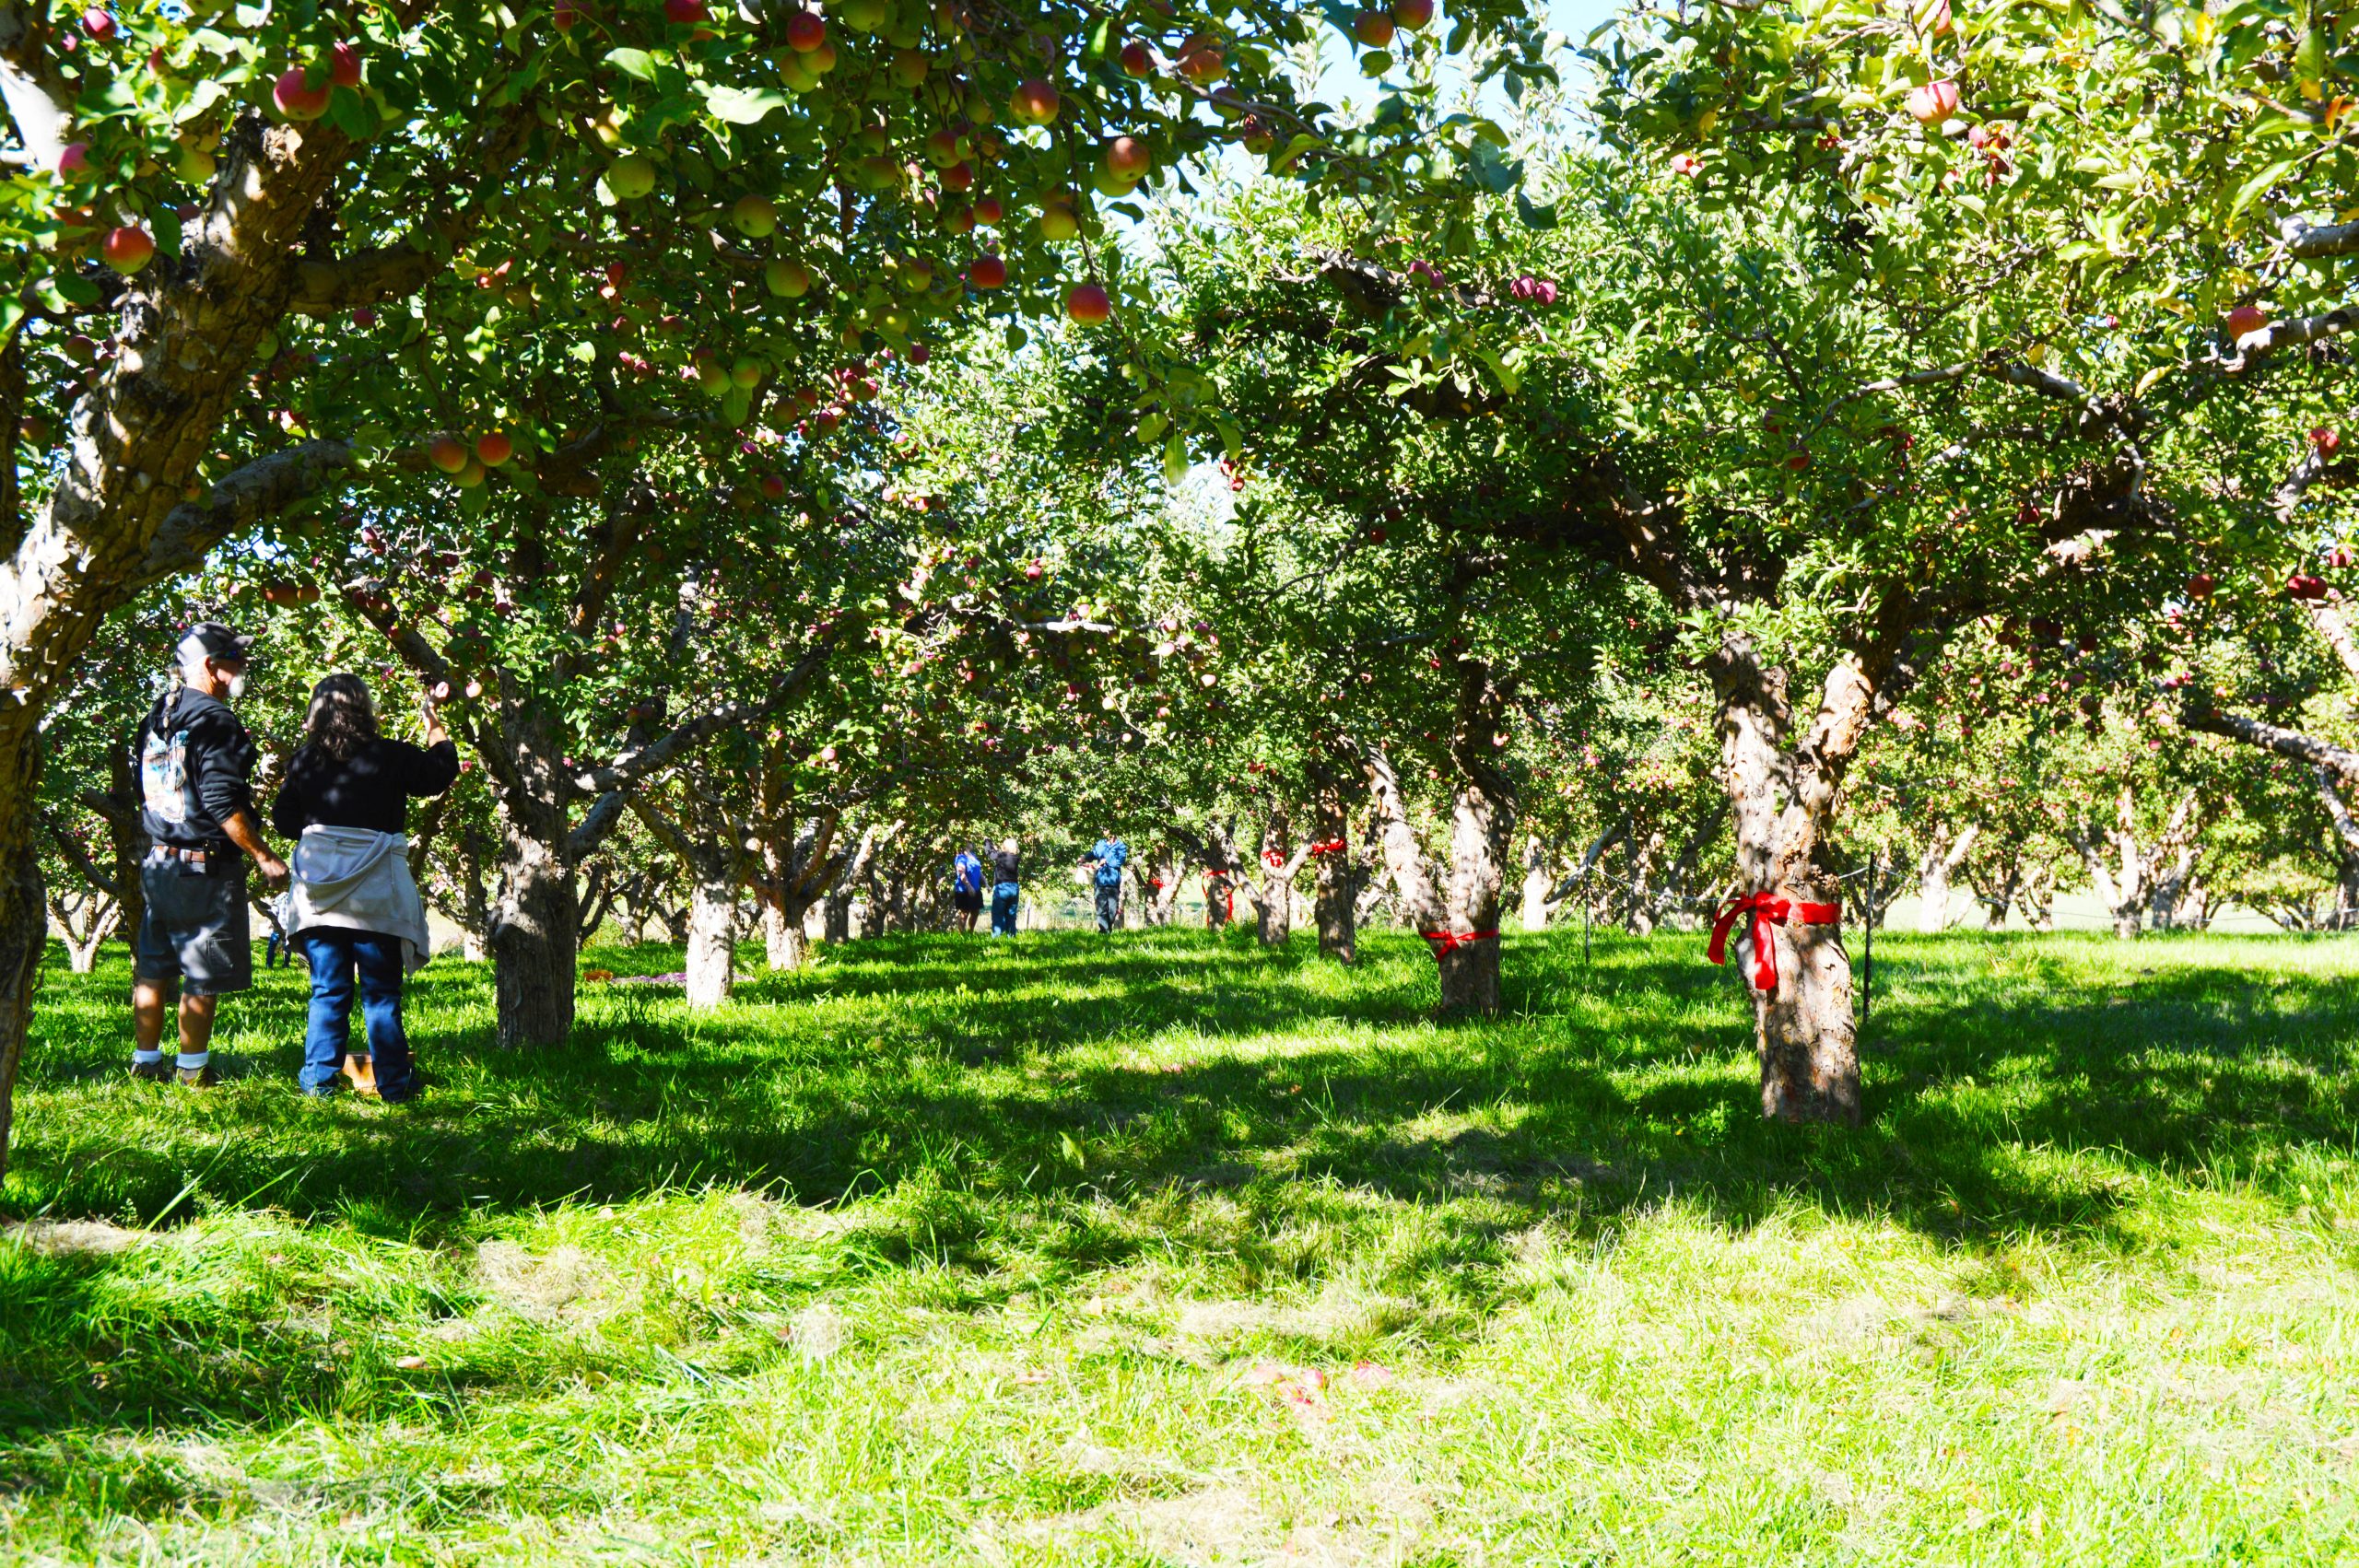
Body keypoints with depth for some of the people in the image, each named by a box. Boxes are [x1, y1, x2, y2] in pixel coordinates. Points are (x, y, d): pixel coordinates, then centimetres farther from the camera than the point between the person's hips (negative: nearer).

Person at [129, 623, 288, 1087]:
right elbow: (222, 804, -23)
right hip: (206, 868, -9)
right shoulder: (214, 720, -17)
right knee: (204, 975, 1)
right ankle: (192, 1070, 7)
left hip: (158, 862, 9)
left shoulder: (156, 717, 10)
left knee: (153, 968, 15)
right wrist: (264, 857, -18)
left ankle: (146, 1061, 22)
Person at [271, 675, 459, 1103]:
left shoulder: (304, 760, 1)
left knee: (327, 991, 10)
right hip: (375, 894, -3)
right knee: (381, 993, 5)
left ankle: (319, 1079, 11)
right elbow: (441, 771, 10)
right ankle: (392, 1082, 8)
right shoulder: (391, 757, -7)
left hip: (319, 893, 3)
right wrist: (434, 724, 24)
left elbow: (284, 819, 7)